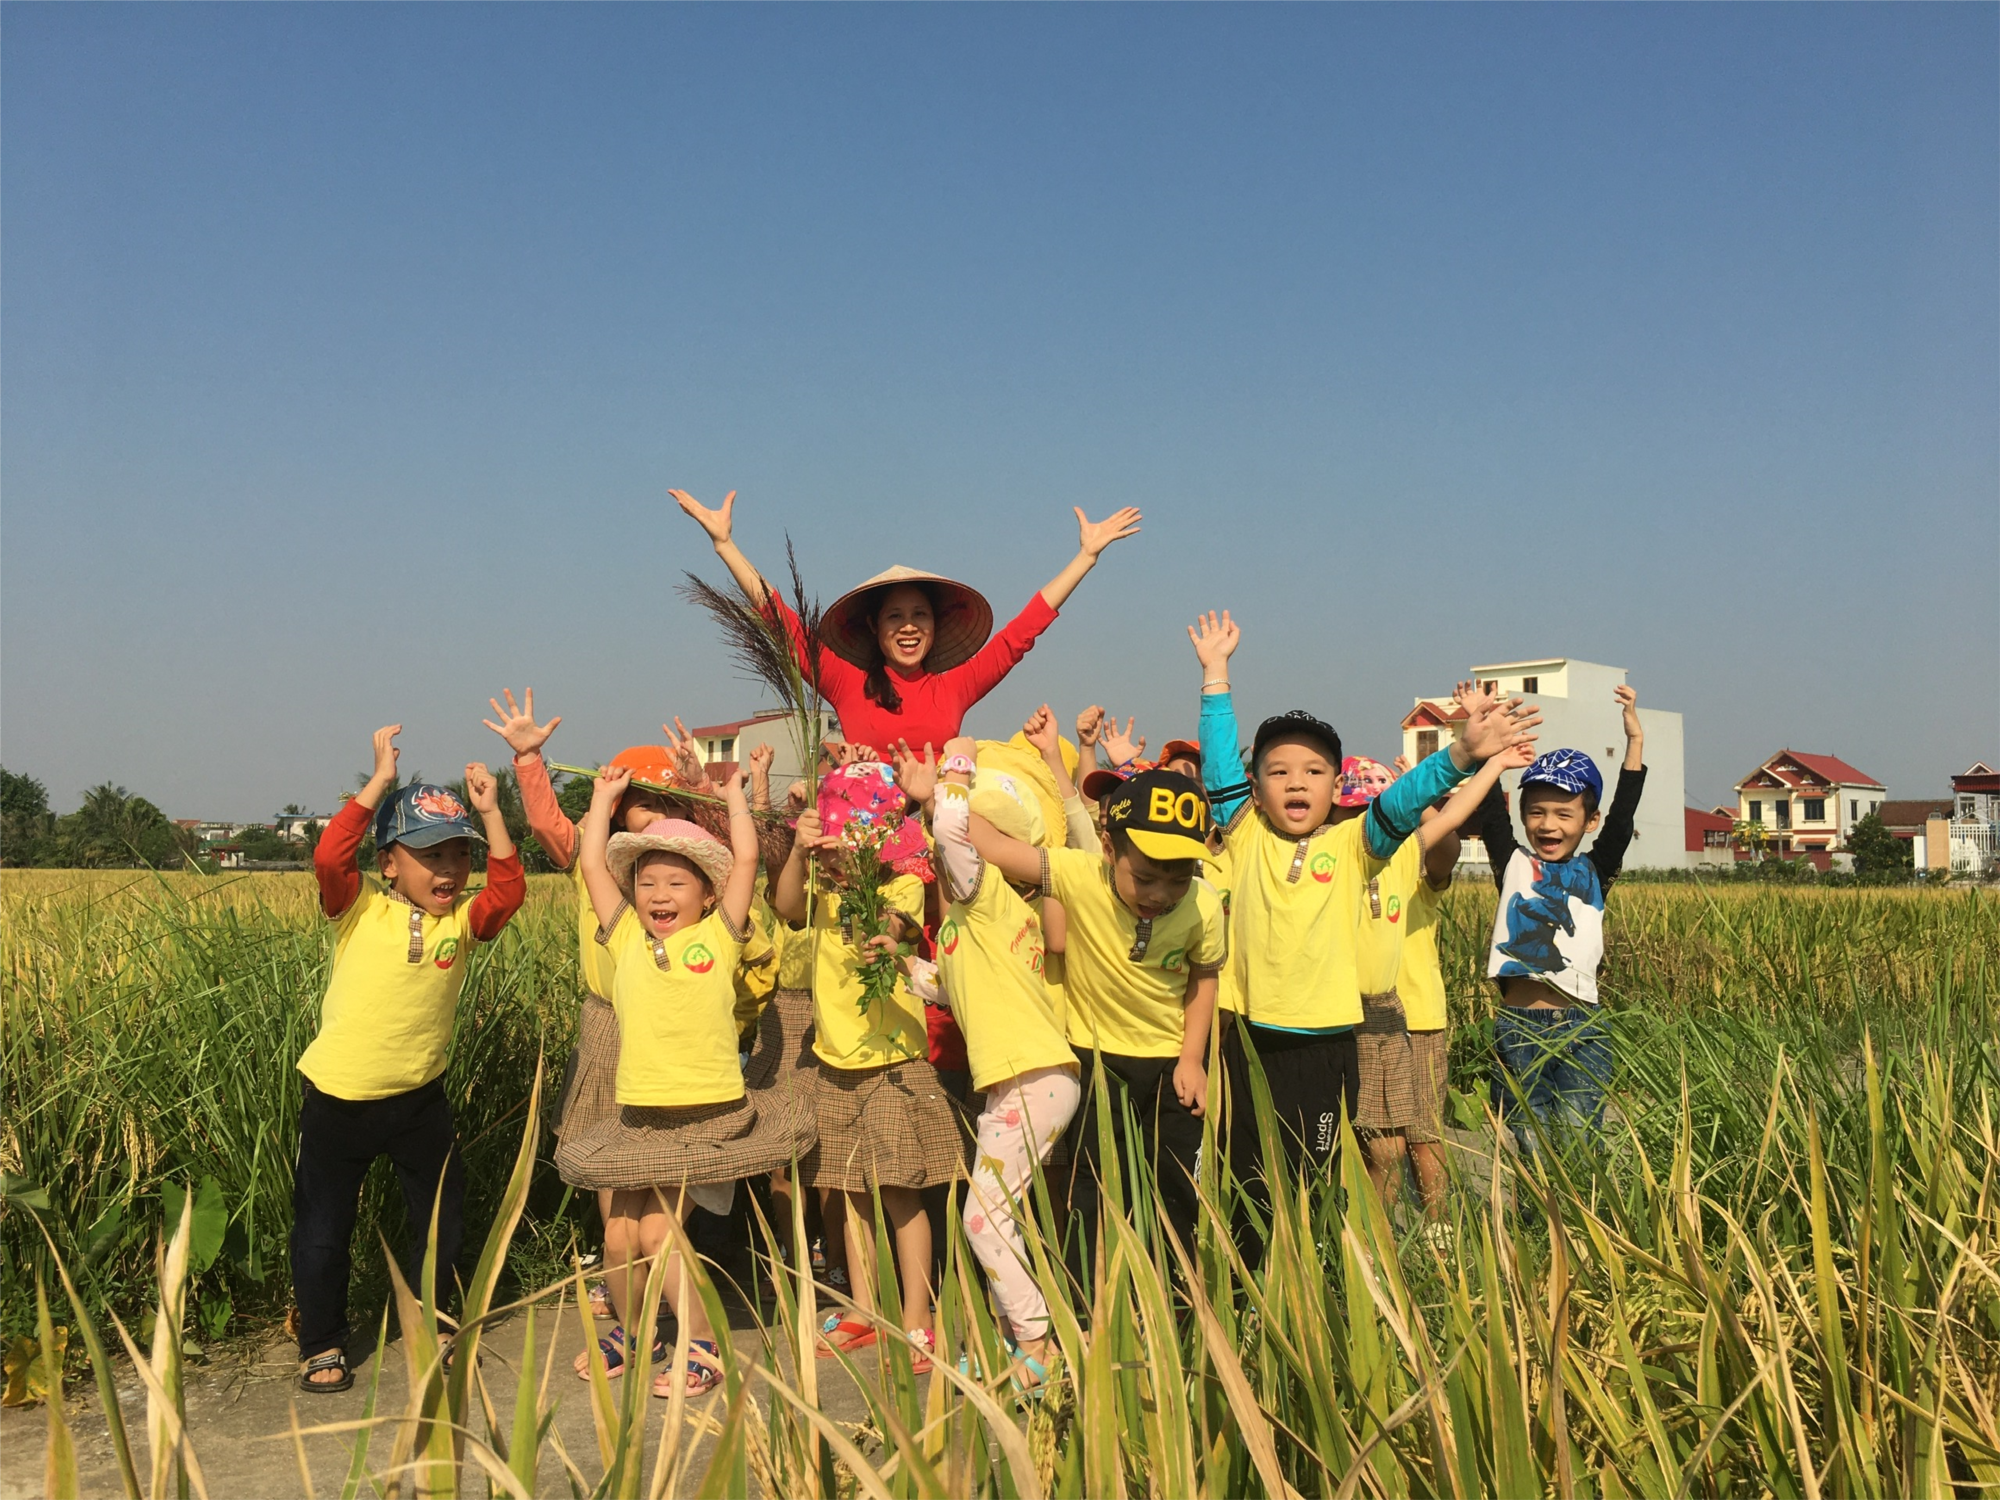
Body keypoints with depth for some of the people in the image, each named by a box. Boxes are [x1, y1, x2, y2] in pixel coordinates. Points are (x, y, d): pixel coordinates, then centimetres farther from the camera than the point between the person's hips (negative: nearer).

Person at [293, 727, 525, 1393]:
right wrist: (381, 782, -27)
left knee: (441, 1219, 15)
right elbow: (329, 858, -27)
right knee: (323, 1227, 9)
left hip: (420, 1096, 3)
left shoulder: (462, 921, -3)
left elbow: (509, 891, -20)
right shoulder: (360, 908, -10)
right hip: (340, 1096, -3)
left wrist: (489, 812, -20)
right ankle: (322, 1345, 27)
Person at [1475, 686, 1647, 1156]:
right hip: (1517, 1028, 0)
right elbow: (1490, 811, -2)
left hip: (1580, 1031, 0)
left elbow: (1622, 817, -3)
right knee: (1528, 1145, 2)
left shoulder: (1593, 873, 8)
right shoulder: (1513, 866, 8)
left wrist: (1635, 740, -10)